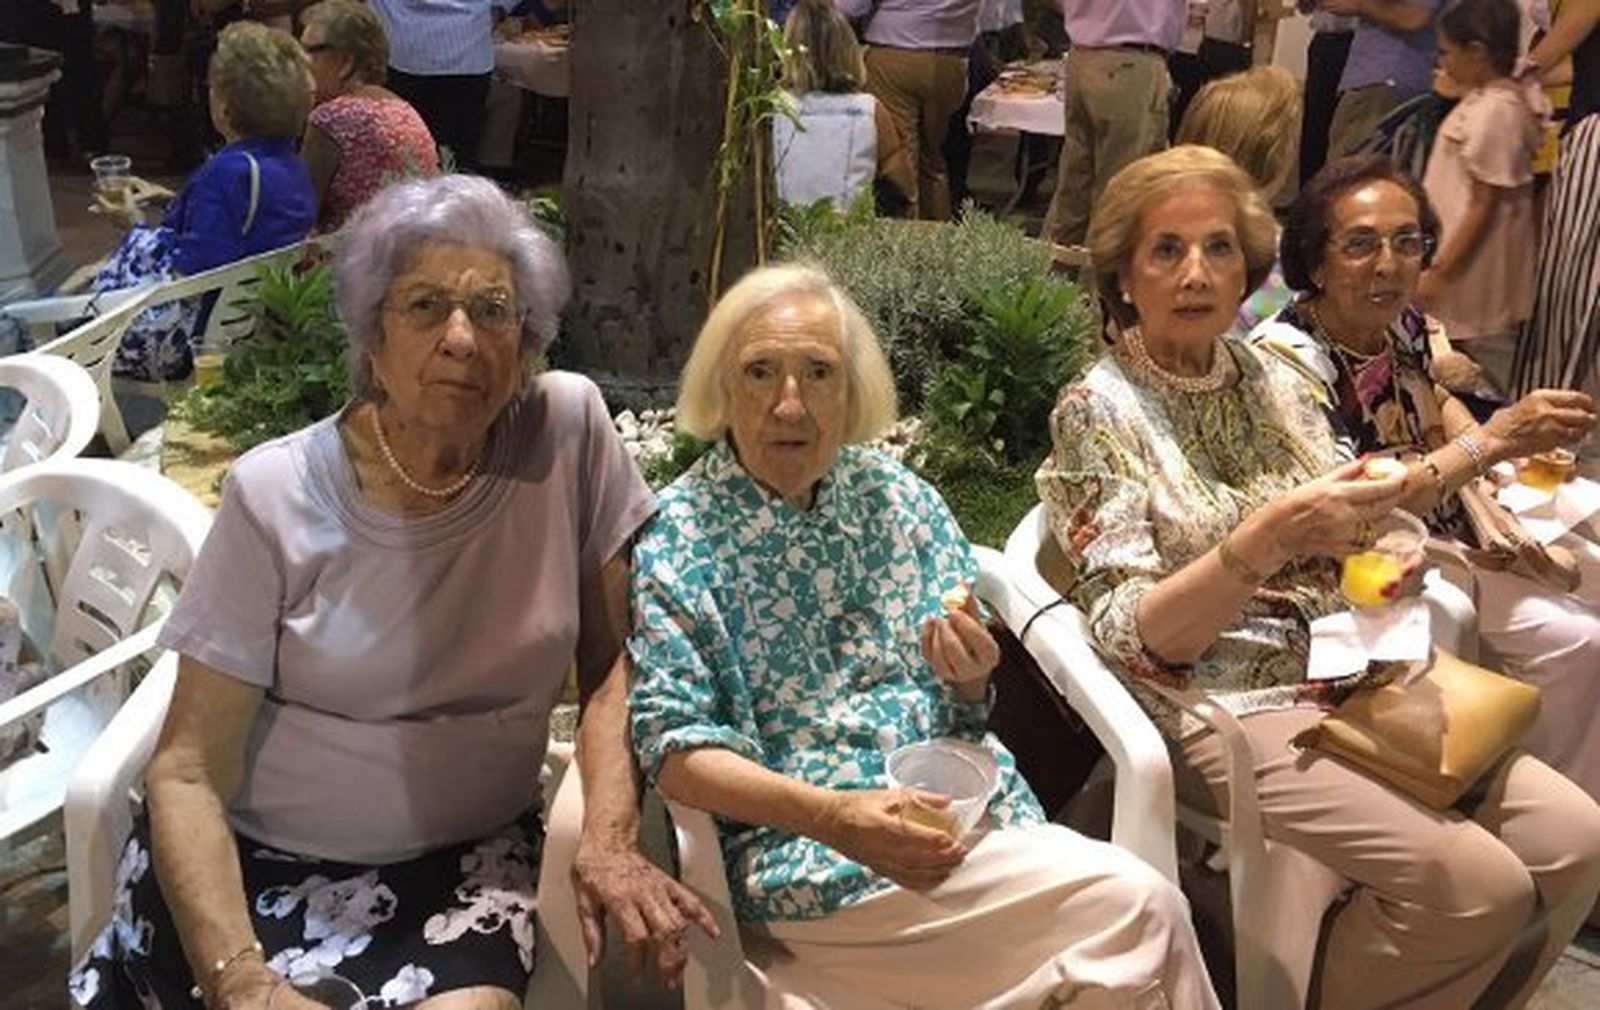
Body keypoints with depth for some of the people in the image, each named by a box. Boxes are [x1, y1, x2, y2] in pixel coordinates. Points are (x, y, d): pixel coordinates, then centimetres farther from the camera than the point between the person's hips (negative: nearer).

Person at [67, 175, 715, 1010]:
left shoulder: (569, 429, -9)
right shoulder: (278, 495, -12)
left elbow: (610, 660, 1)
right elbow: (187, 773, -9)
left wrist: (607, 842, -13)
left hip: (468, 856, 0)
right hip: (258, 855, 0)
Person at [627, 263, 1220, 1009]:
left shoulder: (902, 500, 8)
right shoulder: (670, 540, -5)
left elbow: (963, 716, 13)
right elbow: (673, 744, -11)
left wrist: (970, 681, -11)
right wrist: (829, 815, -26)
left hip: (960, 811, 5)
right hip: (797, 852, -5)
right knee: (1136, 910, -19)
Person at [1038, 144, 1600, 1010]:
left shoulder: (1271, 378, 9)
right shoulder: (1098, 413, -9)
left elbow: (1338, 545, 14)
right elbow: (1134, 638, -15)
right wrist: (1266, 540, -28)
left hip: (1348, 680, 6)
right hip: (1223, 710, -6)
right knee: (1478, 885, -20)